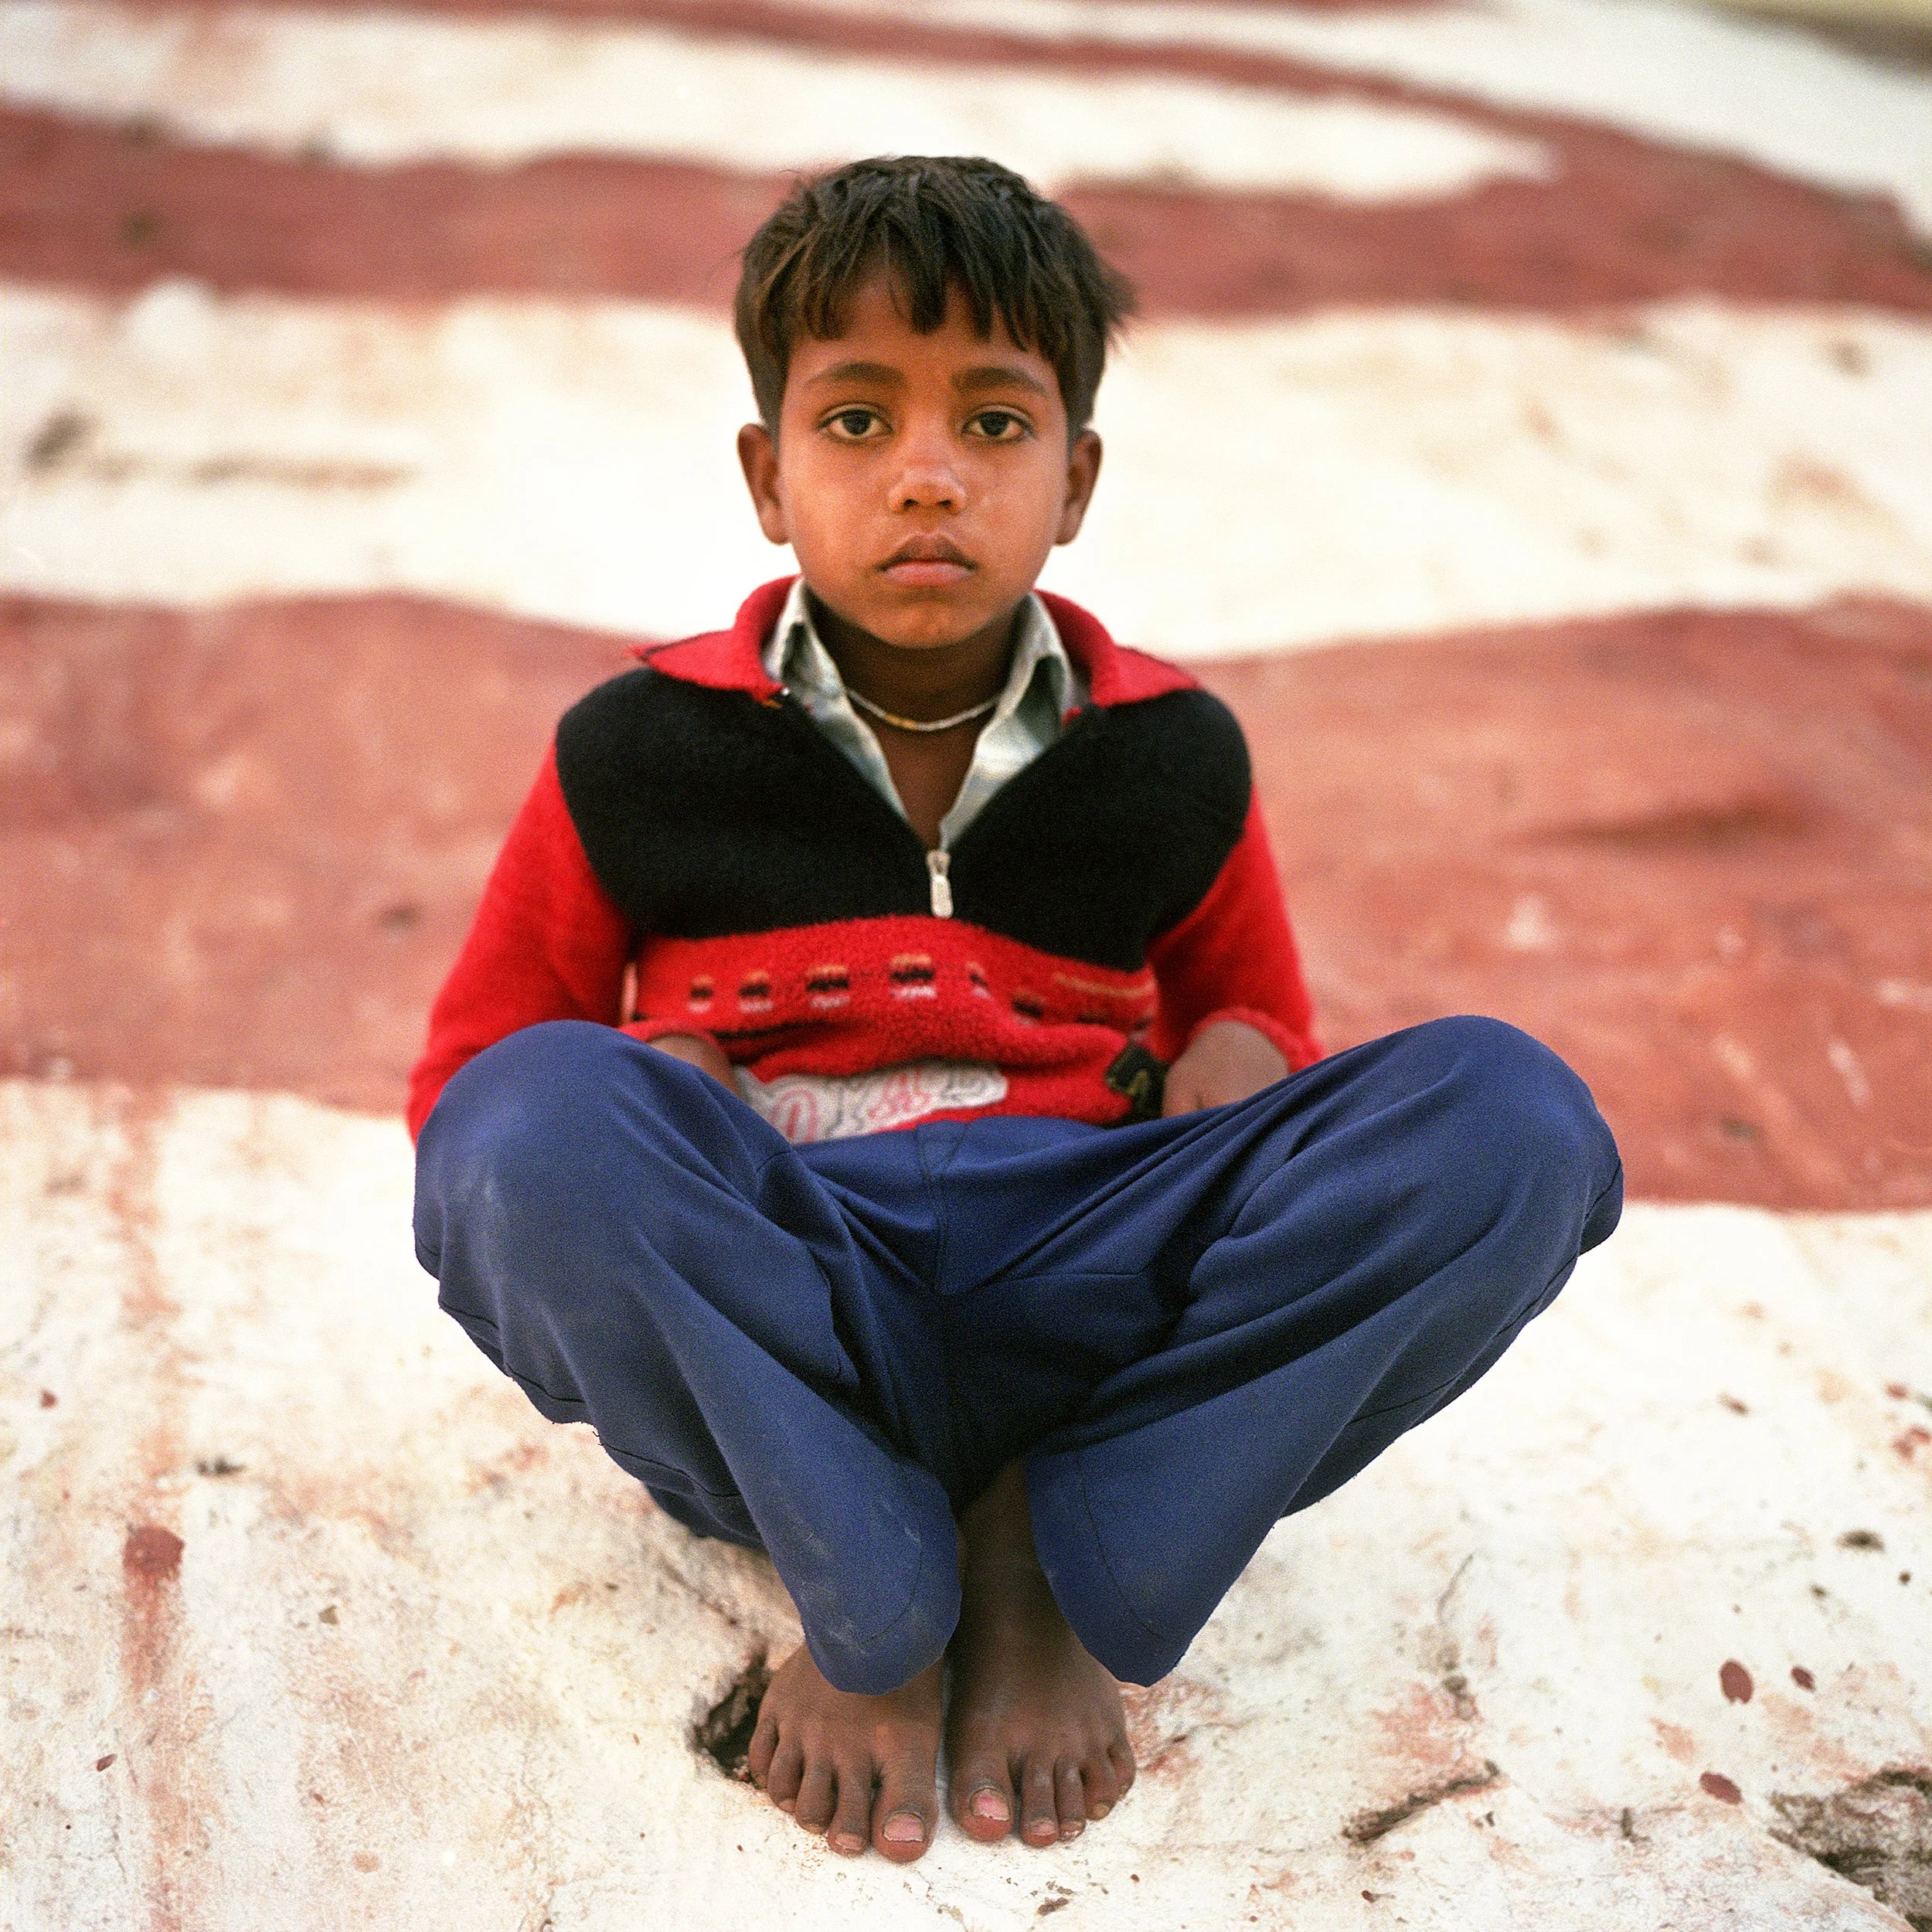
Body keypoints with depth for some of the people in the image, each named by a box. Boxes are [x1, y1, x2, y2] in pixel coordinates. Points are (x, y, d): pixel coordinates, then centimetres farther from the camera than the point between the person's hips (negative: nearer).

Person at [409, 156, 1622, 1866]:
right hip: (763, 1324, -1)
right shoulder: (641, 750, 3)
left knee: (1510, 1115, -20)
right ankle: (867, 1608, -11)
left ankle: (1053, 1565, -10)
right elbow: (468, 1078, 10)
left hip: (1073, 1288, 2)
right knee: (537, 1122, -35)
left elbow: (1252, 1021, 21)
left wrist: (1228, 1077, -4)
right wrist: (653, 1133, -13)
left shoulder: (1169, 759, 8)